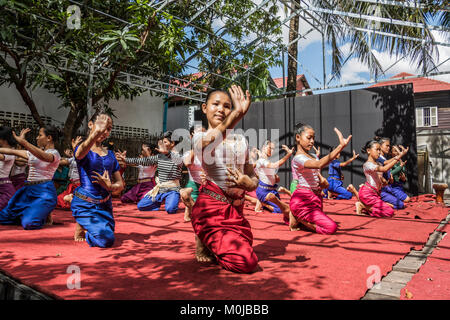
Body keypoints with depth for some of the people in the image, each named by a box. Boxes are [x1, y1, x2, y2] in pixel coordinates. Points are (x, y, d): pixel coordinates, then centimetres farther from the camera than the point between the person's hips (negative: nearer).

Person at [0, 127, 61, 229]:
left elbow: (44, 157, -31)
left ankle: (44, 215, 8)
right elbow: (12, 151, 18)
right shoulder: (34, 153, 16)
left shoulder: (54, 153, -8)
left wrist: (23, 142, -39)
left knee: (29, 224, -24)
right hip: (28, 189, 8)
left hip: (44, 191, -8)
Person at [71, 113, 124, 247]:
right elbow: (81, 152, -37)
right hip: (84, 204, -6)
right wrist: (96, 132, -57)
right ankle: (80, 226, 8)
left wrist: (109, 186, -19)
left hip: (105, 204, 6)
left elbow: (120, 184, 6)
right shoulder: (82, 149, -9)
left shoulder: (110, 154, 7)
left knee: (108, 236, 17)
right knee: (106, 239, -20)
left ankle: (87, 226, 39)